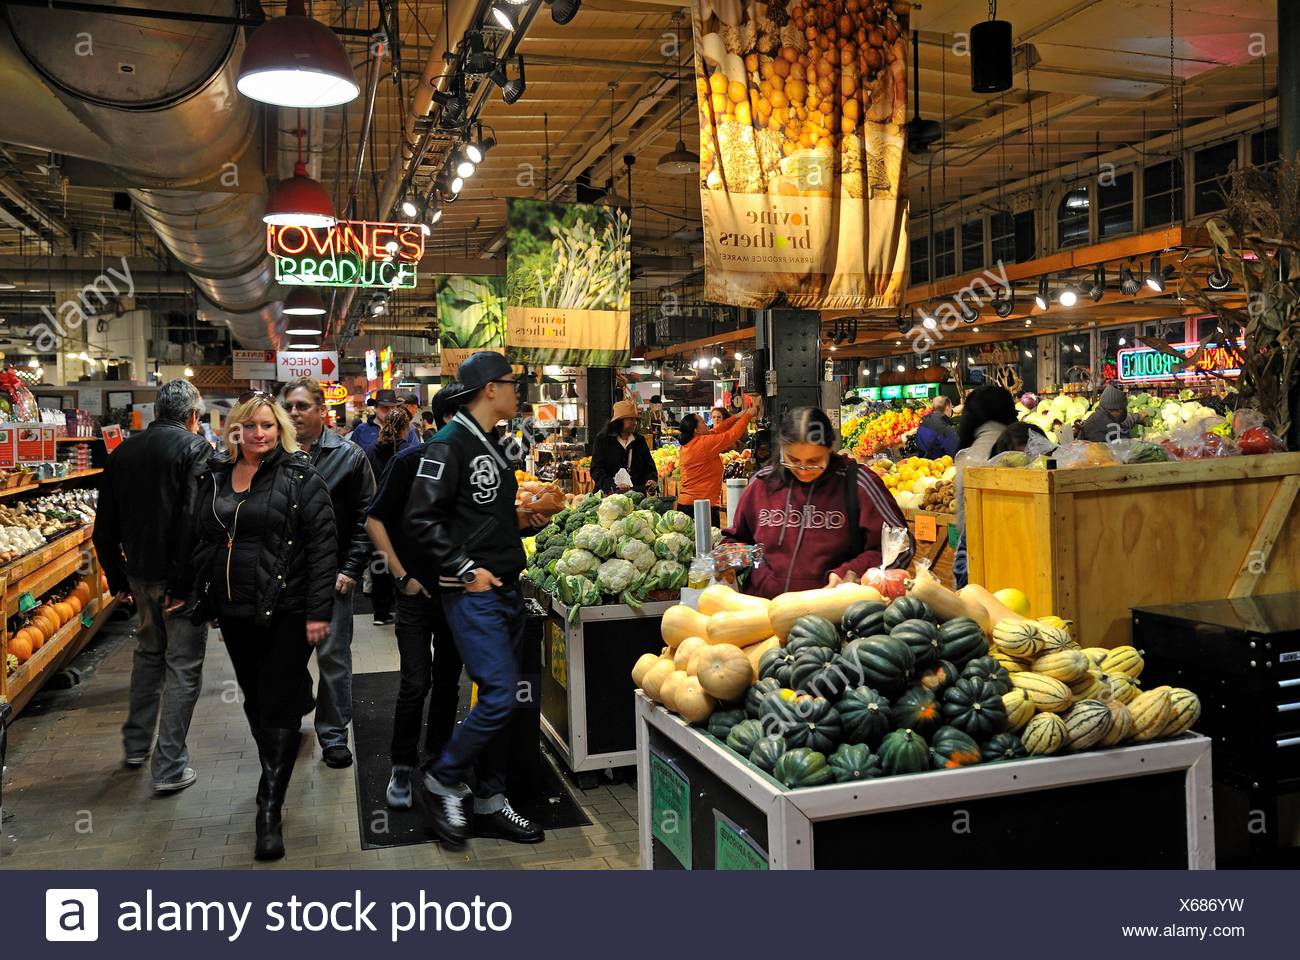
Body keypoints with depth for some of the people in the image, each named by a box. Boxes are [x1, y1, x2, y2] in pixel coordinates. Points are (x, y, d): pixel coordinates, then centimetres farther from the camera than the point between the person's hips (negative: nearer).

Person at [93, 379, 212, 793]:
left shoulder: (123, 452, 9)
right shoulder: (195, 448, -11)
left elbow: (105, 527, 12)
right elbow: (194, 520, -22)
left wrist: (118, 578, 18)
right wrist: (183, 583, -18)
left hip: (140, 573, 6)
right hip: (179, 576, -6)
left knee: (148, 653, 24)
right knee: (183, 665, 3)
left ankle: (136, 745, 35)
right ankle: (170, 767, 6)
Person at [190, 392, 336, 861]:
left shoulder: (301, 477, -8)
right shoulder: (214, 478, 9)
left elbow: (323, 545, -12)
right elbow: (200, 541, 17)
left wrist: (318, 612, -16)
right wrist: (202, 601, 15)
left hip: (286, 612, -6)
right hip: (234, 612, 6)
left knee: (279, 705, -3)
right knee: (255, 700, 17)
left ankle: (269, 810, 2)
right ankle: (276, 776, 38)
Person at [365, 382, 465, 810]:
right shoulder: (411, 461, -9)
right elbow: (375, 520, -7)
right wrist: (402, 576, -10)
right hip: (418, 591, -4)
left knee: (448, 678, 12)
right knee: (416, 682, -4)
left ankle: (438, 755, 29)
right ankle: (402, 769, 11)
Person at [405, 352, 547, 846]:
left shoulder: (497, 445, 15)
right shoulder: (450, 445, -13)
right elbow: (422, 520, -18)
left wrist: (520, 520, 12)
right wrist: (465, 571, -18)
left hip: (506, 588, 9)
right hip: (474, 593, -9)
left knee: (500, 699, 11)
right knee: (498, 696, -11)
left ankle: (489, 803, 22)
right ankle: (442, 779, 12)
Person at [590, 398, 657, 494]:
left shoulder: (640, 440, 19)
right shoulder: (602, 440, 5)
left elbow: (649, 466, 21)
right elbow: (596, 470, -2)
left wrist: (651, 479, -3)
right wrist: (615, 486, -17)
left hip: (637, 493, 3)